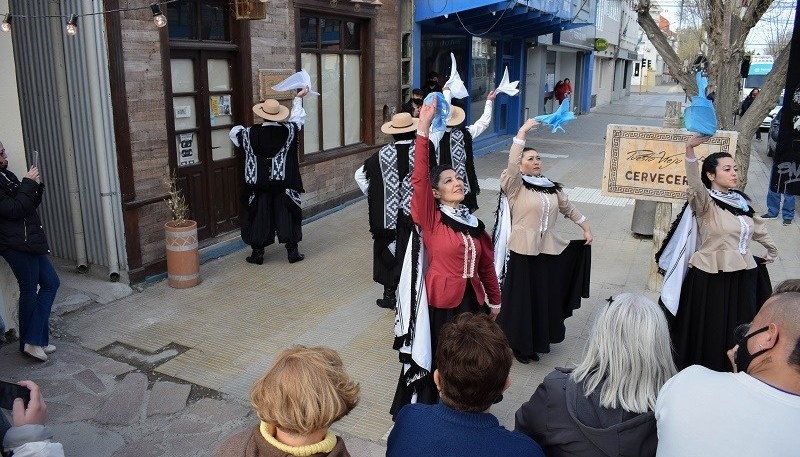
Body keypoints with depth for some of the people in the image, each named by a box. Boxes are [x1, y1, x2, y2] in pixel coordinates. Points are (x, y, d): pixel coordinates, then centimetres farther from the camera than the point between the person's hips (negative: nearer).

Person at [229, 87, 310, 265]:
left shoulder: (250, 134, -8)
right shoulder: (288, 131, -8)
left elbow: (234, 132, 13)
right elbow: (298, 118, 12)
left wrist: (242, 128, 35)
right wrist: (299, 98, 26)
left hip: (258, 186, 0)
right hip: (284, 184, 0)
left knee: (259, 216, 10)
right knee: (287, 215, 8)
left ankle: (258, 252, 16)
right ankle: (292, 251, 12)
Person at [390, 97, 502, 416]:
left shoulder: (473, 223, 7)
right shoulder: (431, 220, -10)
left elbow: (486, 264, 15)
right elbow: (419, 179, -25)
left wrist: (494, 300, 20)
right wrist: (424, 129, -32)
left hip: (472, 301, 5)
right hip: (442, 303, -5)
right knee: (438, 363, 6)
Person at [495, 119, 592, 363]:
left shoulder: (552, 188, 10)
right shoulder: (515, 186, -7)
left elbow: (568, 208, 23)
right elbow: (512, 164, -25)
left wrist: (586, 228, 23)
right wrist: (522, 131, -26)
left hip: (549, 250, 5)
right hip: (523, 251, -5)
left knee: (546, 297, 14)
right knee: (522, 297, 4)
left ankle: (537, 341, 32)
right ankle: (519, 344, 21)